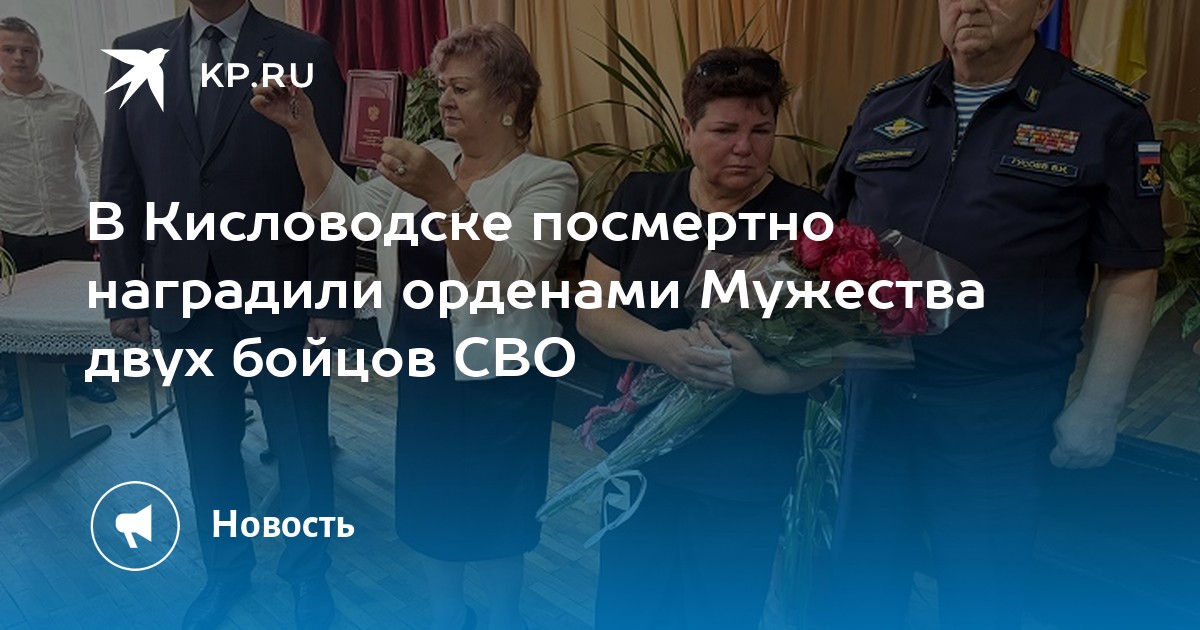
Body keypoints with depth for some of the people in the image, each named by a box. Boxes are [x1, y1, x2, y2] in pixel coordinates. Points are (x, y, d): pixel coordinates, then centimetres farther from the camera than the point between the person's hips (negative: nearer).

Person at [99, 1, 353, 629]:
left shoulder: (305, 55, -5)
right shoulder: (135, 55, 6)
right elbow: (120, 186, 7)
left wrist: (333, 297, -10)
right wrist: (122, 291, 4)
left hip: (282, 294, -3)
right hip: (182, 296, 3)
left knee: (302, 450, 10)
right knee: (209, 449, 16)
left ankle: (306, 569, 34)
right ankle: (225, 567, 39)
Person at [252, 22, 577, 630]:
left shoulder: (546, 179, -14)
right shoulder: (432, 159, 4)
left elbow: (503, 280, -26)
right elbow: (345, 208, -2)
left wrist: (444, 196, -36)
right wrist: (301, 128, -12)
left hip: (498, 385, -6)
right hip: (422, 373, 6)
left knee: (491, 515, 11)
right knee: (428, 502, 19)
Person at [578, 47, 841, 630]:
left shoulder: (806, 217, -8)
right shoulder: (639, 199, 0)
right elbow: (591, 312, -5)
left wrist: (766, 375, -31)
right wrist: (661, 347, -24)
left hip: (746, 478, -2)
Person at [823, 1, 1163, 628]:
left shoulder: (1106, 116, -5)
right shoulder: (885, 106, 6)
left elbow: (1129, 275, -4)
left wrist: (1099, 404, -7)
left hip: (1000, 410, -3)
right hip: (876, 387, 4)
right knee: (861, 575, 19)